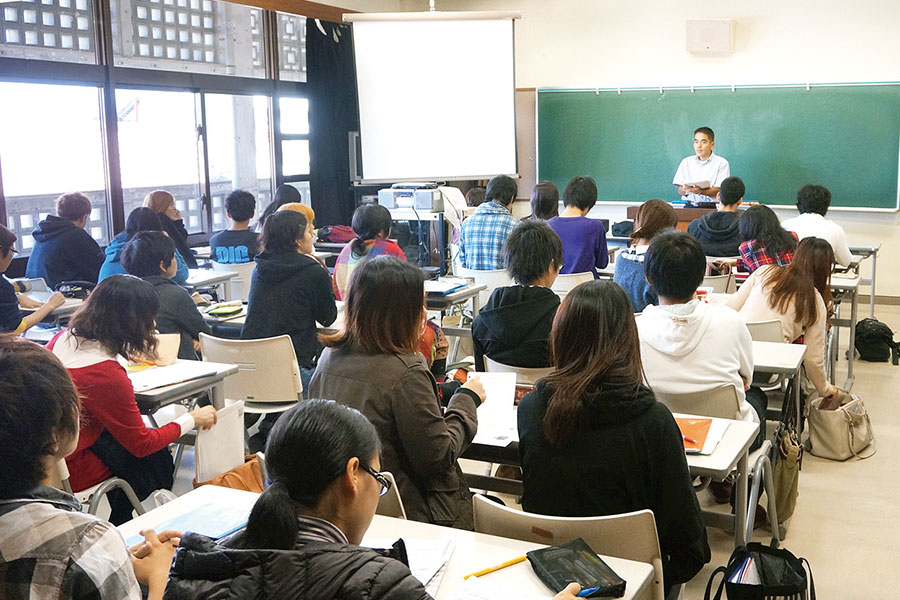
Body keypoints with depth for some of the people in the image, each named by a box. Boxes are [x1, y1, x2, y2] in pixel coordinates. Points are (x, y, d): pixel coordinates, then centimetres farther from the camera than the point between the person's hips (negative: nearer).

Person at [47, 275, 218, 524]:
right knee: (157, 458, 10)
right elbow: (142, 444, -16)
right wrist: (191, 420, -3)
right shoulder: (107, 374, -28)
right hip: (66, 471, -8)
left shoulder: (63, 338, -5)